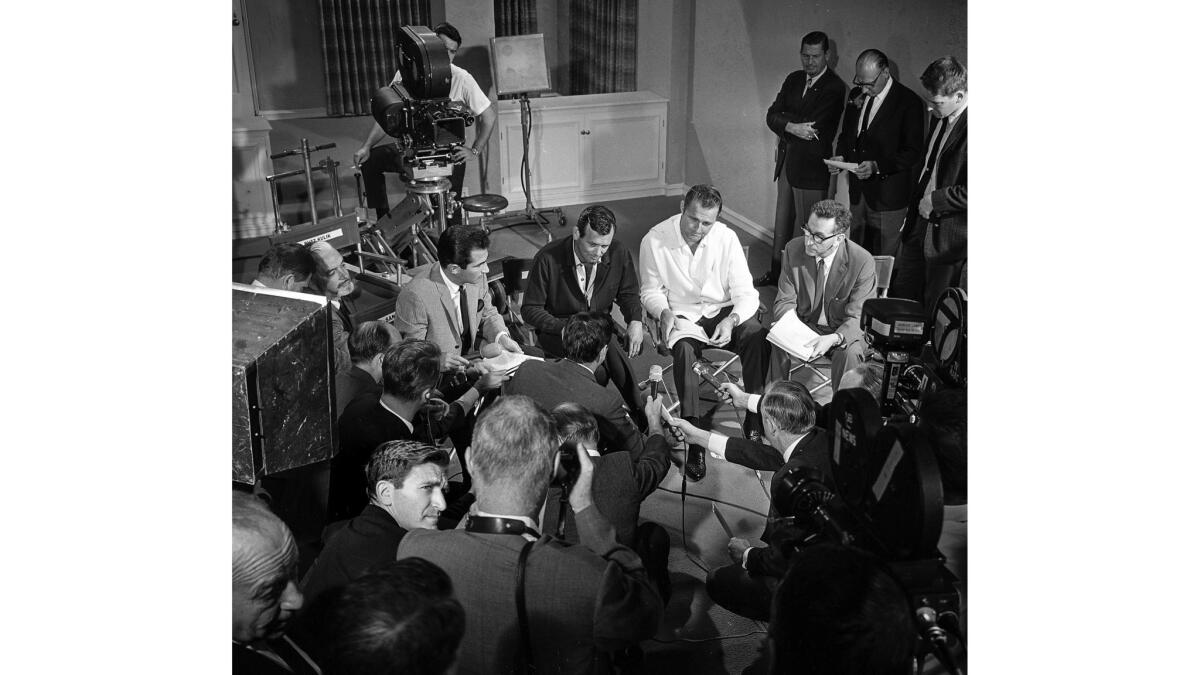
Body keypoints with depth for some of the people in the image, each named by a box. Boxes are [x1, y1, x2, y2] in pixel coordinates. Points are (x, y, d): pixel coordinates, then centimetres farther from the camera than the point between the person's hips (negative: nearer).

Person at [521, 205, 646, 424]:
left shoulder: (619, 254, -8)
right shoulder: (548, 259, -18)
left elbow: (627, 294, 10)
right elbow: (530, 310, -10)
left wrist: (635, 321, -11)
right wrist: (565, 328, -26)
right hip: (558, 331, -3)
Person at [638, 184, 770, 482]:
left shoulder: (726, 238, -8)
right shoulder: (654, 241, -10)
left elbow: (746, 292, -7)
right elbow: (651, 291, 3)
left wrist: (731, 320, -27)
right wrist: (664, 313, -20)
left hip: (724, 311, 2)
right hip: (681, 315, -1)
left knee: (758, 338, -29)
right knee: (684, 349, -35)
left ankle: (755, 421, -18)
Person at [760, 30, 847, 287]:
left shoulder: (834, 87, -12)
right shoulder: (793, 80, 10)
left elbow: (813, 125, -21)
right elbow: (772, 116, 1)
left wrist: (782, 117, -10)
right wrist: (792, 126, -19)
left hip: (812, 167, -7)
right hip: (787, 161, 7)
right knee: (782, 221, 17)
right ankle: (777, 272, 30)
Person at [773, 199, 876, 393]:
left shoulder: (863, 262, -20)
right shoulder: (794, 249, -11)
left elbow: (857, 318, -18)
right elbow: (785, 301, -5)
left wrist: (834, 338, -39)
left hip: (844, 331, -2)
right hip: (804, 324, 2)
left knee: (849, 353, -33)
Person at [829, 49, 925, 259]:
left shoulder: (909, 102, -12)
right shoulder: (857, 95, 7)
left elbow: (913, 153, -13)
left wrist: (877, 166, -26)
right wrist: (841, 156, -2)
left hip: (887, 194, -6)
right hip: (858, 191, 6)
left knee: (883, 258, 2)